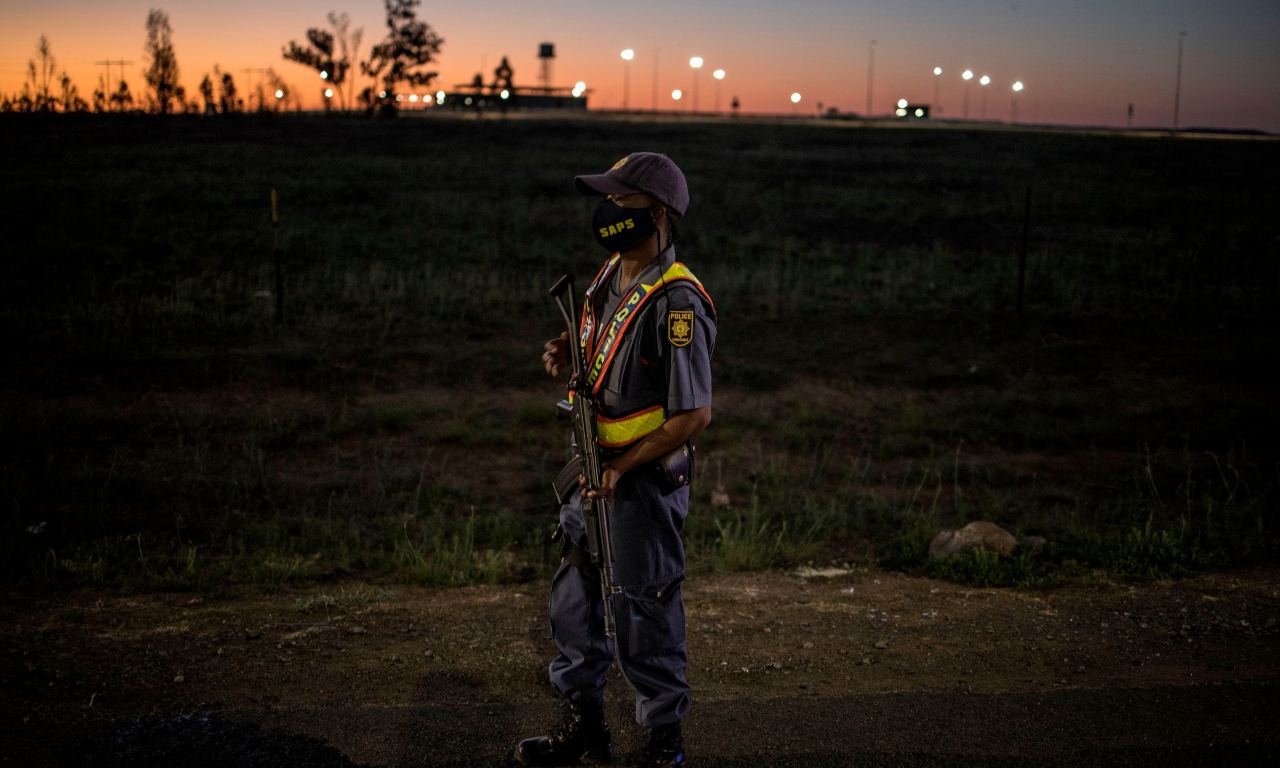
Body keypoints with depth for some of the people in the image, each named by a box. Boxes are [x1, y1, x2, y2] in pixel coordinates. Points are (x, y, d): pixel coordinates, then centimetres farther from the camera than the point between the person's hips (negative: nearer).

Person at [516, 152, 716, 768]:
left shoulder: (677, 303, -22)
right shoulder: (611, 276, 6)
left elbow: (694, 414, -22)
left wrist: (620, 467, -17)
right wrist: (570, 353, 0)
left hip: (645, 481, -9)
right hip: (594, 472, 9)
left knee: (644, 615, 3)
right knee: (573, 601, 17)